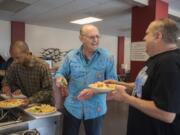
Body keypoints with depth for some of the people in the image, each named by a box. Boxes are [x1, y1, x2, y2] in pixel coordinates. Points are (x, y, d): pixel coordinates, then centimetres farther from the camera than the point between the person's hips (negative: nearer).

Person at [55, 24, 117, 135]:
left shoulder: (107, 57, -9)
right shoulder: (71, 56, -3)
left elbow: (112, 81, -10)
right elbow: (61, 73, 7)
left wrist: (94, 91, -23)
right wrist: (59, 78, -18)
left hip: (96, 109, -1)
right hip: (72, 107, 2)